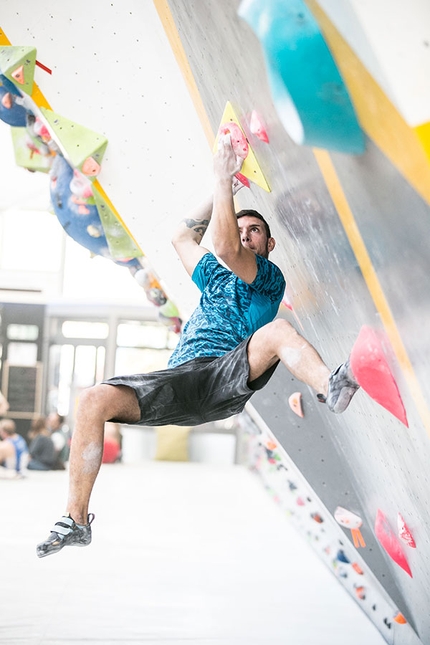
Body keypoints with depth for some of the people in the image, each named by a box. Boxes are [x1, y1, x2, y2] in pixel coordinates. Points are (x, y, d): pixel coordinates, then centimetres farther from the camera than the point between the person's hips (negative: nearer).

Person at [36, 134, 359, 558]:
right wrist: (222, 188, 32)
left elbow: (225, 248, -5)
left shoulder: (270, 278, 13)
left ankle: (332, 389, -63)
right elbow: (183, 237, 35)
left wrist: (224, 177, 1)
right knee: (94, 399, -18)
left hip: (226, 377, -5)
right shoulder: (215, 278, 33)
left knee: (277, 331, -34)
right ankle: (75, 521, -18)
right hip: (177, 382, 5)